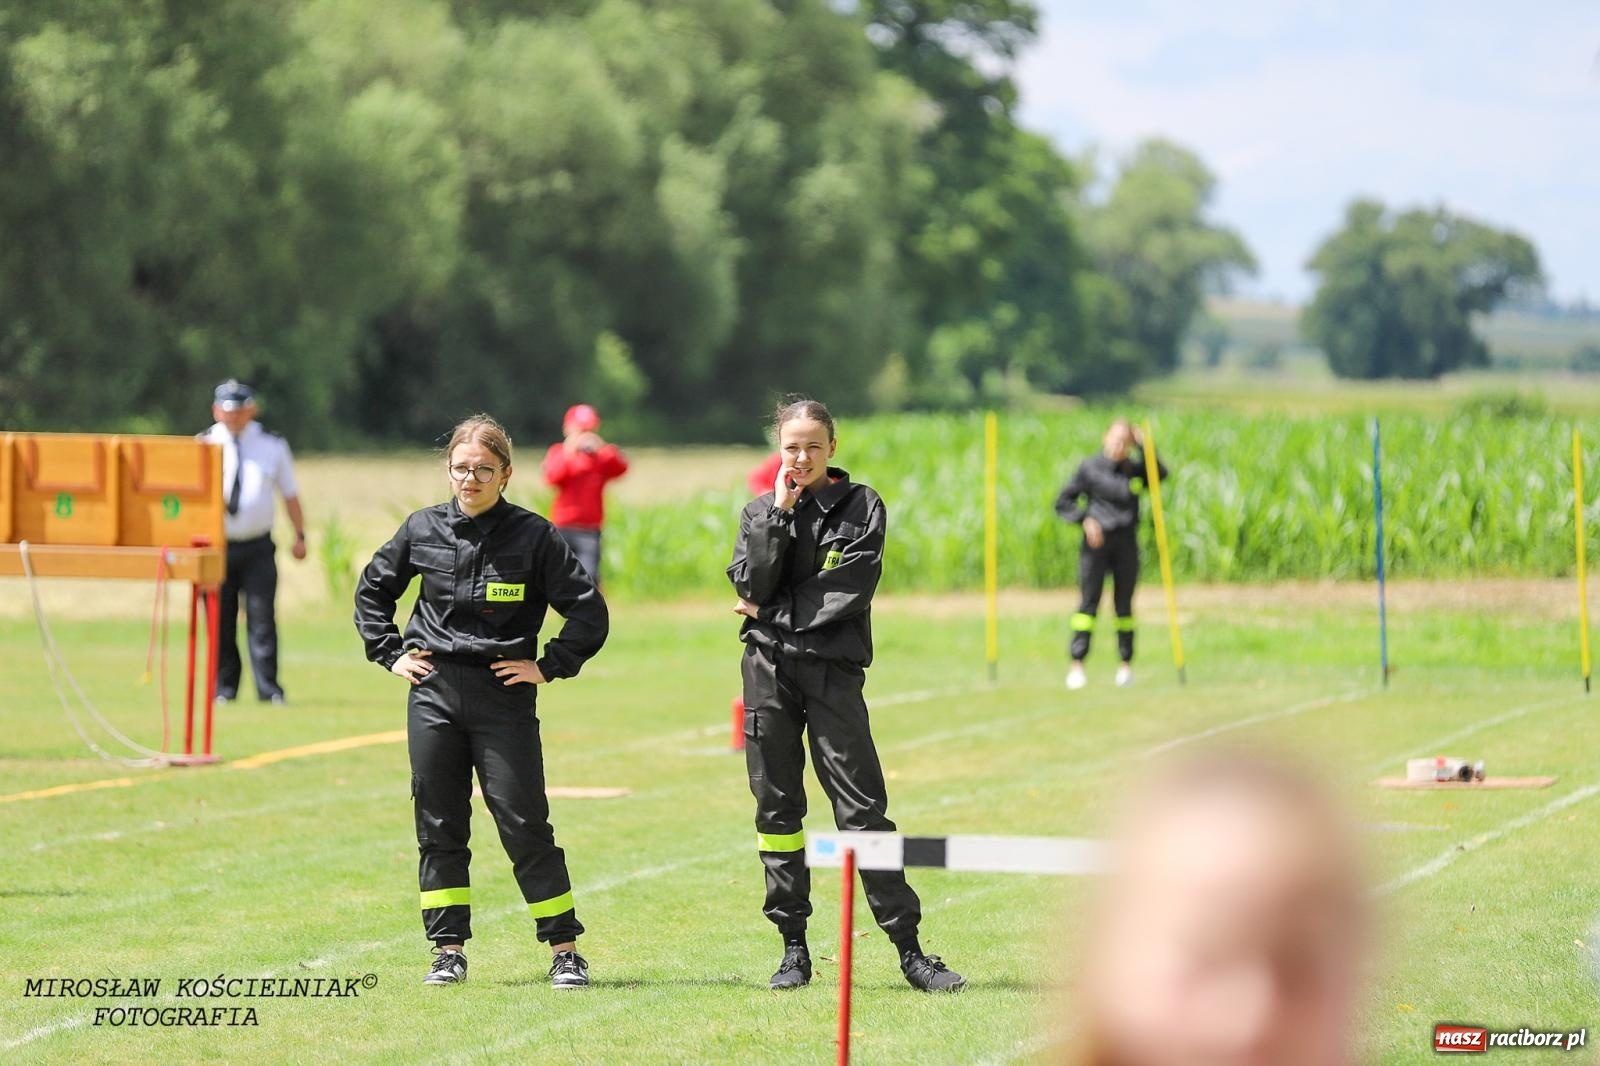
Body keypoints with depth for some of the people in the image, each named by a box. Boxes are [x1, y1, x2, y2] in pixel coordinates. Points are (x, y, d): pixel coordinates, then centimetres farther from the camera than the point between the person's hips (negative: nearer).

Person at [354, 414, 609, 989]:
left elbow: (589, 612, -2)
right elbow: (372, 590, 20)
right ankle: (448, 950, 12)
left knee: (524, 823, -5)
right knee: (438, 825, 5)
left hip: (504, 696, -3)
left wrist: (547, 667, -5)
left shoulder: (532, 536, -4)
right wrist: (390, 653, 11)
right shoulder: (423, 529, 5)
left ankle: (565, 950, 3)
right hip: (432, 693, 3)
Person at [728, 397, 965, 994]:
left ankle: (909, 949, -5)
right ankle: (793, 948, 11)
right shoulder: (760, 512, 10)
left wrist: (773, 613, -6)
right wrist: (780, 513, -9)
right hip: (768, 670, 3)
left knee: (862, 807, -7)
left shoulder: (862, 507, 2)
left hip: (833, 669, -3)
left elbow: (848, 591, -9)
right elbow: (750, 587, -5)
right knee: (776, 806, 4)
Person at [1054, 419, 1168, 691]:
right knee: (1089, 602, -6)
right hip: (1096, 542, -2)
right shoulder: (1089, 468, 1)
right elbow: (1063, 503, 4)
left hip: (1126, 543, 2)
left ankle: (1126, 664, 12)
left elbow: (1161, 473, -13)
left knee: (1124, 604, 6)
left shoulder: (1135, 470, 7)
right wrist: (1086, 519, -11)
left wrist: (1144, 446, -14)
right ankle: (1076, 664, -6)